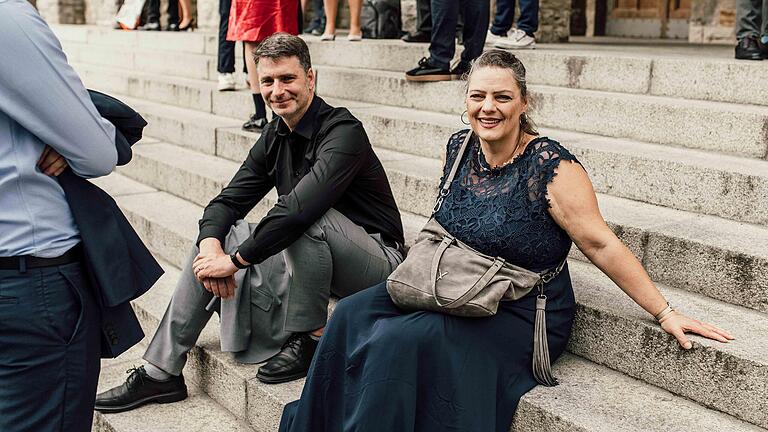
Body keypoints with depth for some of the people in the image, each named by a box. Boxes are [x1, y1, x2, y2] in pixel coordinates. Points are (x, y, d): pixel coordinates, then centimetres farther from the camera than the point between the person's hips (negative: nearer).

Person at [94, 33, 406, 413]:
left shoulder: (343, 131, -21)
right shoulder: (276, 135, 4)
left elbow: (300, 208, -34)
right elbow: (229, 200, 1)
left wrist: (235, 259, -27)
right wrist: (211, 244, -21)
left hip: (377, 264, -7)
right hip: (313, 257, 8)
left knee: (306, 216, -35)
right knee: (214, 237, -3)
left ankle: (309, 339, -17)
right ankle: (160, 373, -1)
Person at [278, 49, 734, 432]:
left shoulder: (550, 166, -18)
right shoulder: (459, 147, 2)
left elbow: (600, 244, -16)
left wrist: (665, 313, -17)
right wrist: (424, 270, 12)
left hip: (522, 313, -7)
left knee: (401, 340, -26)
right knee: (352, 315, -10)